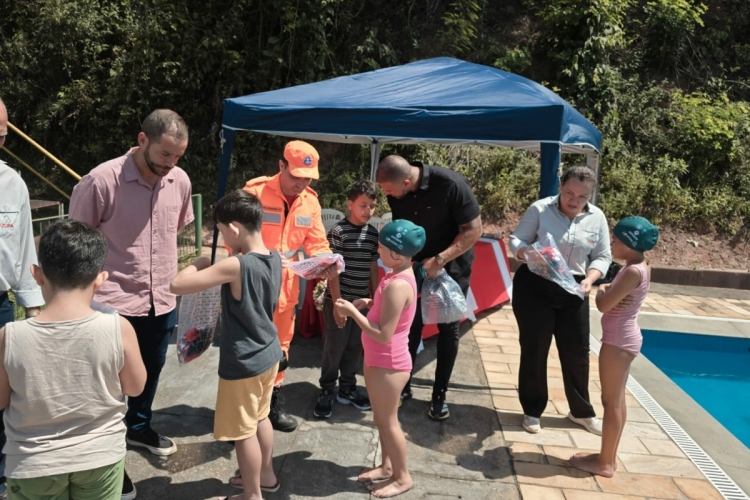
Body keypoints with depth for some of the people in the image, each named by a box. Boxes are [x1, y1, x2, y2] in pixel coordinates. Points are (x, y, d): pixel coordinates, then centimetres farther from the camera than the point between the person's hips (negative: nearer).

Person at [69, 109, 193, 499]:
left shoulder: (180, 181, -2)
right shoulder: (101, 180, -18)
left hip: (162, 300, 6)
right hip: (114, 302, -5)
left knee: (151, 369, 23)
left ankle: (138, 427, 49)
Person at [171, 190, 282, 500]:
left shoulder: (235, 266, -28)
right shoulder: (274, 259, -3)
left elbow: (177, 285, -26)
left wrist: (199, 264, -8)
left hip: (243, 363, -8)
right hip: (269, 353, 8)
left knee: (242, 432, 12)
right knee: (260, 418, 27)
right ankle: (266, 475, 45)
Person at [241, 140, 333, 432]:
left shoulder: (310, 202, 1)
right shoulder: (256, 192, -15)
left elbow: (316, 242, 5)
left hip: (286, 285, 6)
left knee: (280, 345, 17)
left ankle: (274, 404, 34)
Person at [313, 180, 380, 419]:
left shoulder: (373, 233, 6)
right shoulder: (339, 231, -13)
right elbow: (333, 270, -14)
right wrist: (337, 302, -16)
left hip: (362, 301, 6)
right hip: (339, 300, -6)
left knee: (354, 348, 15)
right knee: (334, 348, 4)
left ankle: (347, 388, 30)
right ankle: (327, 392, 20)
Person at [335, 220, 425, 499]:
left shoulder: (397, 285, -29)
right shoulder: (401, 276, 2)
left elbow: (383, 335, -28)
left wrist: (353, 312, -22)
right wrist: (369, 304, 1)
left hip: (388, 365, -10)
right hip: (380, 361, 10)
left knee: (388, 422, 8)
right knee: (381, 419, 22)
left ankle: (403, 477, 27)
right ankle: (387, 466, 39)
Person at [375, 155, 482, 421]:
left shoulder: (451, 184, -28)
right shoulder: (396, 193, -13)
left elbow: (474, 230, -23)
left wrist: (439, 260, -29)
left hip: (452, 266, -3)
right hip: (416, 266, 4)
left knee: (448, 329, 4)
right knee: (411, 326, 5)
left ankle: (439, 394, 18)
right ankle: (404, 385, 21)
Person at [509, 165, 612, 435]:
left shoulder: (597, 218, -1)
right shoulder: (540, 209, -10)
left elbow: (602, 257, 4)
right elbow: (516, 239, -6)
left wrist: (589, 279, -15)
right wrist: (525, 253, -29)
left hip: (572, 292, 3)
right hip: (534, 287, -3)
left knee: (577, 351, 11)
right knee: (534, 349, 4)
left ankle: (581, 411, 32)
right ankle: (532, 410, 23)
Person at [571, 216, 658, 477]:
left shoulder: (633, 271, -21)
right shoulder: (641, 267, 10)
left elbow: (604, 305, -23)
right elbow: (616, 300, 14)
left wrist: (600, 289, -4)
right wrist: (608, 289, -7)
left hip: (618, 341, -10)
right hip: (625, 338, 10)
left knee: (611, 401, 0)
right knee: (617, 400, 16)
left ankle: (604, 463, 12)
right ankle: (609, 457, 27)